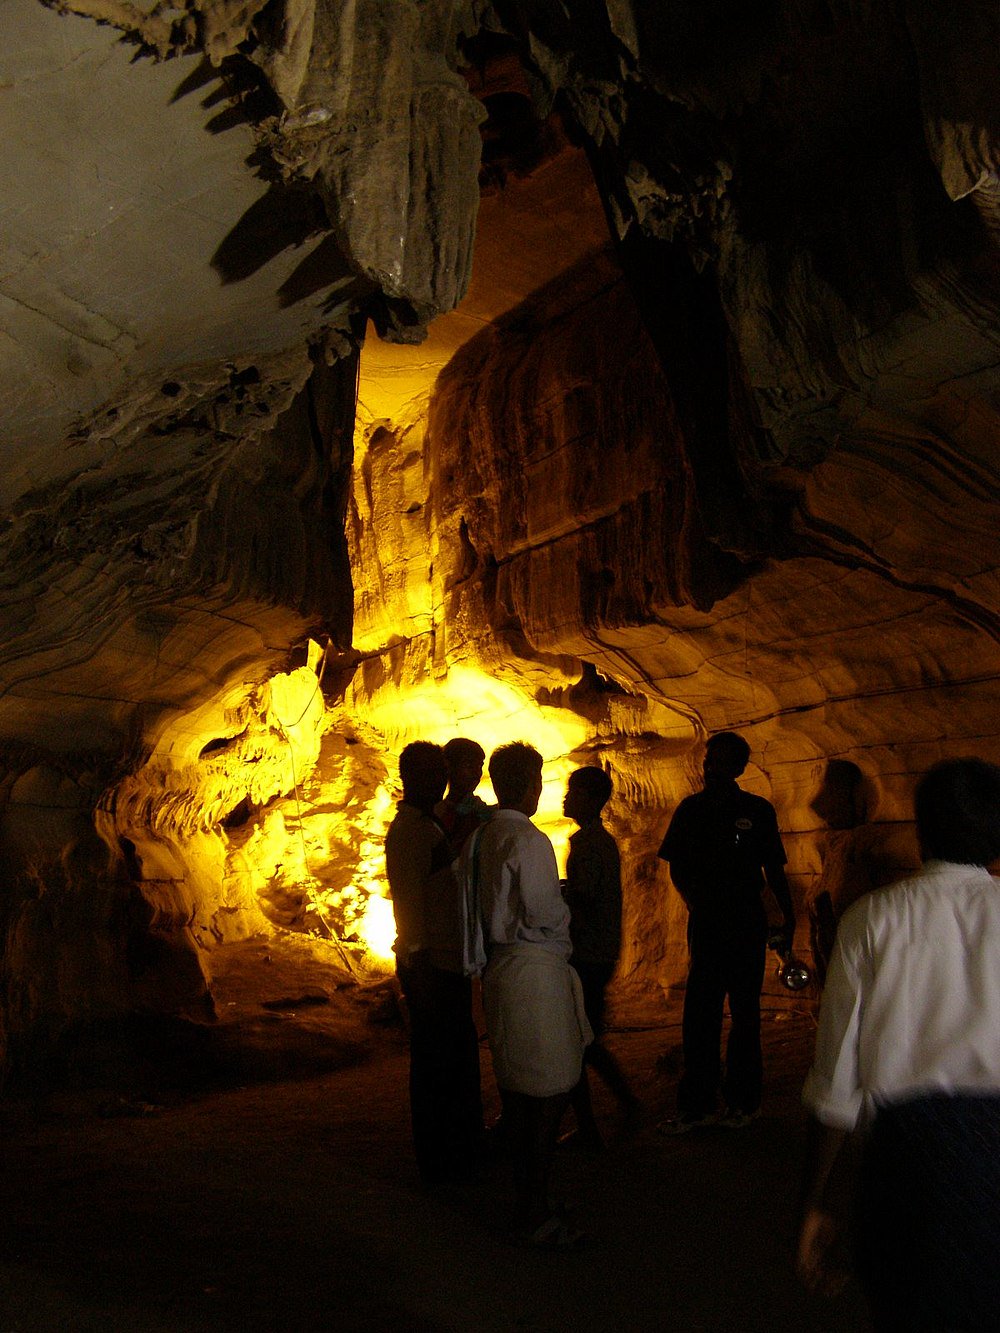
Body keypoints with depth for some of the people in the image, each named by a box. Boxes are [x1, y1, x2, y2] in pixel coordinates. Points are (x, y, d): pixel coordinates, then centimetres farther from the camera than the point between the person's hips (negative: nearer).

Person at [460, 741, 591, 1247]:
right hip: (535, 970, -9)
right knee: (548, 1096, -2)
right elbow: (543, 911, -19)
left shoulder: (479, 839, 8)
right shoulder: (529, 841, -17)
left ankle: (525, 1201, 29)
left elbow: (475, 906, 12)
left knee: (516, 1091, 17)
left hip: (497, 968, 9)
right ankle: (534, 1216, 4)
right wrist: (565, 911, 1)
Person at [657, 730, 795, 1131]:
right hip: (705, 920, 2)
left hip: (747, 921, -2)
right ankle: (697, 1105, 14)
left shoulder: (758, 810, 1)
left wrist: (788, 917, -1)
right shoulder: (691, 809, 6)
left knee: (744, 1012, 6)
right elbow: (678, 868, 8)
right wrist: (693, 899, -8)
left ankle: (743, 1101, 18)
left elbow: (774, 870, 5)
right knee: (699, 1014, 5)